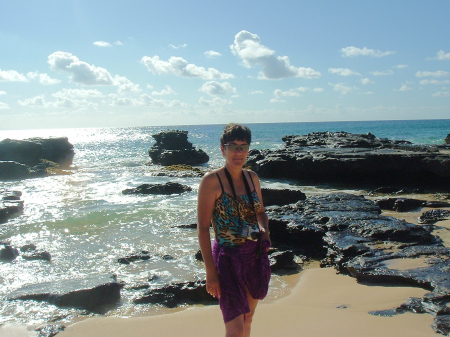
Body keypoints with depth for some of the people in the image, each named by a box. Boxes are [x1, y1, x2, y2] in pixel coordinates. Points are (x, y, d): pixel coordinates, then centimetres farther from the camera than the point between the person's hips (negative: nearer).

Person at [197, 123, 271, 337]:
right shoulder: (211, 181, -13)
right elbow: (203, 228, -14)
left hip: (255, 256, 6)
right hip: (228, 258, -6)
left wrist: (264, 231, -3)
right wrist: (210, 271, -17)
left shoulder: (252, 177, 5)